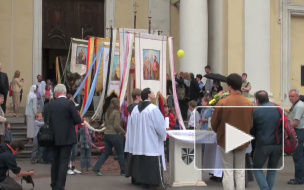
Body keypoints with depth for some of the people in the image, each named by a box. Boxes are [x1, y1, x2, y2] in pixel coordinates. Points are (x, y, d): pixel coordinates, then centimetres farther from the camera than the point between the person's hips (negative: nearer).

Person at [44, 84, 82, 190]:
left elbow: (46, 121, 4)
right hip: (67, 138, -4)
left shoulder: (48, 105, 0)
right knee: (64, 163, -1)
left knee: (55, 162, 15)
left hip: (54, 138, 4)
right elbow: (78, 120, -10)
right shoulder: (69, 103, -10)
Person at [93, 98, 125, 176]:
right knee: (120, 153, 5)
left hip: (107, 134, 8)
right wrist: (123, 131, -6)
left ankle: (96, 168, 3)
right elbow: (116, 125, -18)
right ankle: (123, 171, 12)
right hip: (115, 135, -7)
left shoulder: (107, 112, 12)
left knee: (106, 153, 12)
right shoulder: (116, 112, -13)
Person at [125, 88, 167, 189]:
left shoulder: (135, 109, 5)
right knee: (153, 164, -2)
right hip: (152, 142, -7)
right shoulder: (153, 108, -15)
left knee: (141, 163, 11)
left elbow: (131, 126, 9)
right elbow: (160, 126, -13)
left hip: (139, 142, 7)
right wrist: (163, 135, 5)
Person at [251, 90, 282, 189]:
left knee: (257, 168, 12)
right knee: (272, 170, 18)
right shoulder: (279, 109, 3)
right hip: (278, 144, 3)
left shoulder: (256, 112, -6)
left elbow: (252, 130, 4)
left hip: (263, 144, -3)